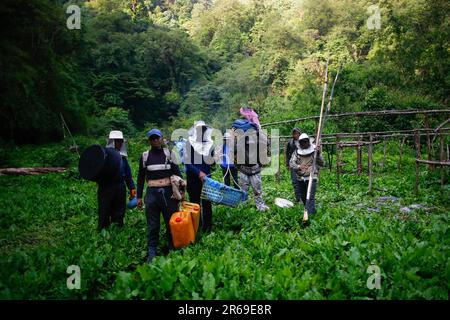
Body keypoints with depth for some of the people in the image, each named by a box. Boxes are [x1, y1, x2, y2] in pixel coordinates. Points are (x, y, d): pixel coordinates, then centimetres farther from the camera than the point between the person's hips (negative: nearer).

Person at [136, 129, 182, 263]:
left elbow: (177, 173, 7)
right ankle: (152, 253, 13)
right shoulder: (144, 156, 8)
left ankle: (172, 248, 20)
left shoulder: (169, 154, 6)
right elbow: (140, 177, 12)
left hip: (168, 192, 0)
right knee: (152, 225, 4)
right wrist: (139, 196, 9)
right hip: (152, 193, 0)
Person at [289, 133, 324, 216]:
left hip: (311, 178, -4)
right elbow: (291, 163, -7)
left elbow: (321, 164, -8)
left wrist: (318, 154, -25)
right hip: (300, 178, 4)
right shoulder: (296, 152, 5)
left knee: (310, 197, -13)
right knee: (303, 197, 16)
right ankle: (312, 211, 36)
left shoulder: (314, 151, -2)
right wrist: (298, 167, -28)